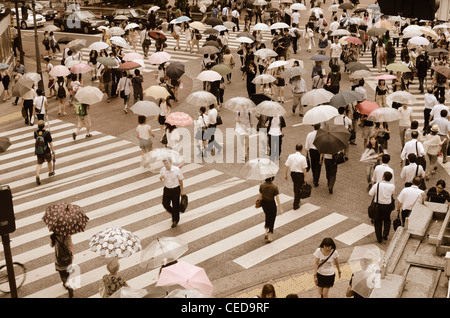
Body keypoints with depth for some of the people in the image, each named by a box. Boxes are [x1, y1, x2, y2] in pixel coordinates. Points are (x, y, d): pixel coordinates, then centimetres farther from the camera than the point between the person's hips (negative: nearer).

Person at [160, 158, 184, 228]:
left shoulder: (176, 170, -18)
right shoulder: (163, 169, -7)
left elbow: (180, 180, -8)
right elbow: (160, 178, 8)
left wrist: (182, 190, -3)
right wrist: (161, 177, -18)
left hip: (175, 189, -4)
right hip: (167, 189, 4)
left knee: (175, 206, 5)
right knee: (165, 204, 5)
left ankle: (175, 221, 24)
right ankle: (173, 214, 36)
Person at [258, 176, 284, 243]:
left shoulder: (262, 186, -12)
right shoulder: (274, 187, -21)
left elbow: (260, 196, -1)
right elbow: (277, 199, -16)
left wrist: (260, 202, 18)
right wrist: (280, 208, -8)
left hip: (264, 203, 3)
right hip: (271, 204, -3)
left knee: (267, 217, 29)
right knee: (272, 219, 14)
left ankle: (266, 232, 25)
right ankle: (269, 237, 17)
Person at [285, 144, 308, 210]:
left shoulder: (290, 156, -6)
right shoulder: (303, 158, -16)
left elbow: (287, 166, -3)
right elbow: (304, 169, -14)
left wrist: (285, 174, 8)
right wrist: (305, 178, -6)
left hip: (293, 174, 4)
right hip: (300, 174, -4)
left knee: (296, 187, 24)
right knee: (298, 189, 7)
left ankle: (297, 200, 42)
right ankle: (296, 205, 11)